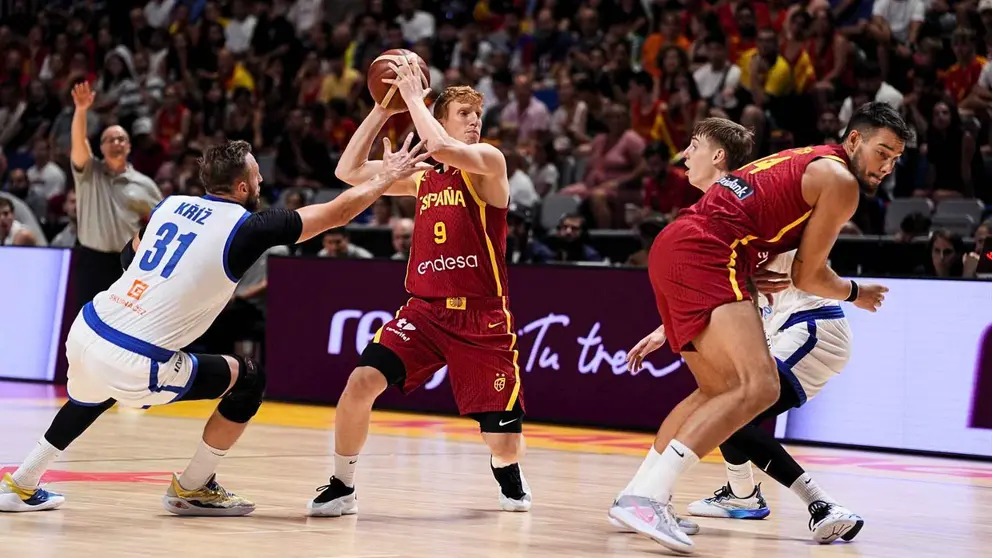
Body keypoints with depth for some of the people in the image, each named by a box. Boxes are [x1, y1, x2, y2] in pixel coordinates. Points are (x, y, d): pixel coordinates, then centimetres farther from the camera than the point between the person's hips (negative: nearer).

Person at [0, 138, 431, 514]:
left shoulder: (171, 205, 13)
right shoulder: (245, 228, -5)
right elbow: (337, 213, 2)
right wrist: (385, 178, 16)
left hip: (85, 331, 7)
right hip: (134, 365, -7)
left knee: (95, 394, 39)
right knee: (250, 380, 9)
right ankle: (192, 489, 18)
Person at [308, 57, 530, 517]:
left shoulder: (489, 162, -3)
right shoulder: (422, 177, 13)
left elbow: (441, 148, -24)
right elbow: (349, 171, 11)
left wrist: (413, 95, -11)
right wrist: (383, 108, 6)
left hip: (482, 316, -3)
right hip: (424, 310, 4)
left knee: (505, 446, -1)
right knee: (362, 381, -20)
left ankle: (507, 473, 37)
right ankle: (342, 487, -1)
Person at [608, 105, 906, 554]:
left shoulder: (803, 160, 28)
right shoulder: (840, 182, 0)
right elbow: (808, 276, 3)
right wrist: (856, 294, 20)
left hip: (671, 248, 10)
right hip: (703, 255, -10)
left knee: (720, 390, 22)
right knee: (759, 386, -21)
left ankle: (637, 495, 24)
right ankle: (649, 496, -29)